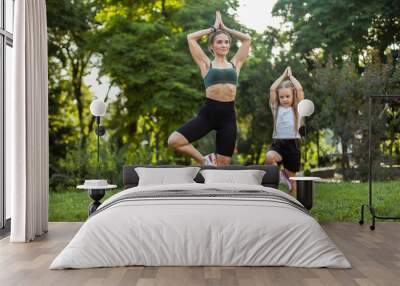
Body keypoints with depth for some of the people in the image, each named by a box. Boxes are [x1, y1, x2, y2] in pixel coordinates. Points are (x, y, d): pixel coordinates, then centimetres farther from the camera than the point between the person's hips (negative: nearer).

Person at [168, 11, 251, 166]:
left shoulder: (235, 64, 14)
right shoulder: (206, 64, 8)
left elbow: (247, 39, 17)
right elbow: (191, 38, 5)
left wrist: (225, 28, 21)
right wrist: (213, 28, 15)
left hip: (228, 114, 1)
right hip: (208, 112, -1)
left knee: (223, 165, 1)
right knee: (174, 141, -17)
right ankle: (205, 161, 5)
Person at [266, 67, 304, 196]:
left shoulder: (297, 108, 7)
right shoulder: (276, 108, 11)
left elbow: (299, 89, -4)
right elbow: (272, 89, 1)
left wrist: (290, 76, 9)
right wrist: (283, 75, 10)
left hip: (293, 144, 0)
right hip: (277, 143, 1)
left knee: (291, 177, 5)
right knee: (269, 156, -34)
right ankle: (280, 175, -6)